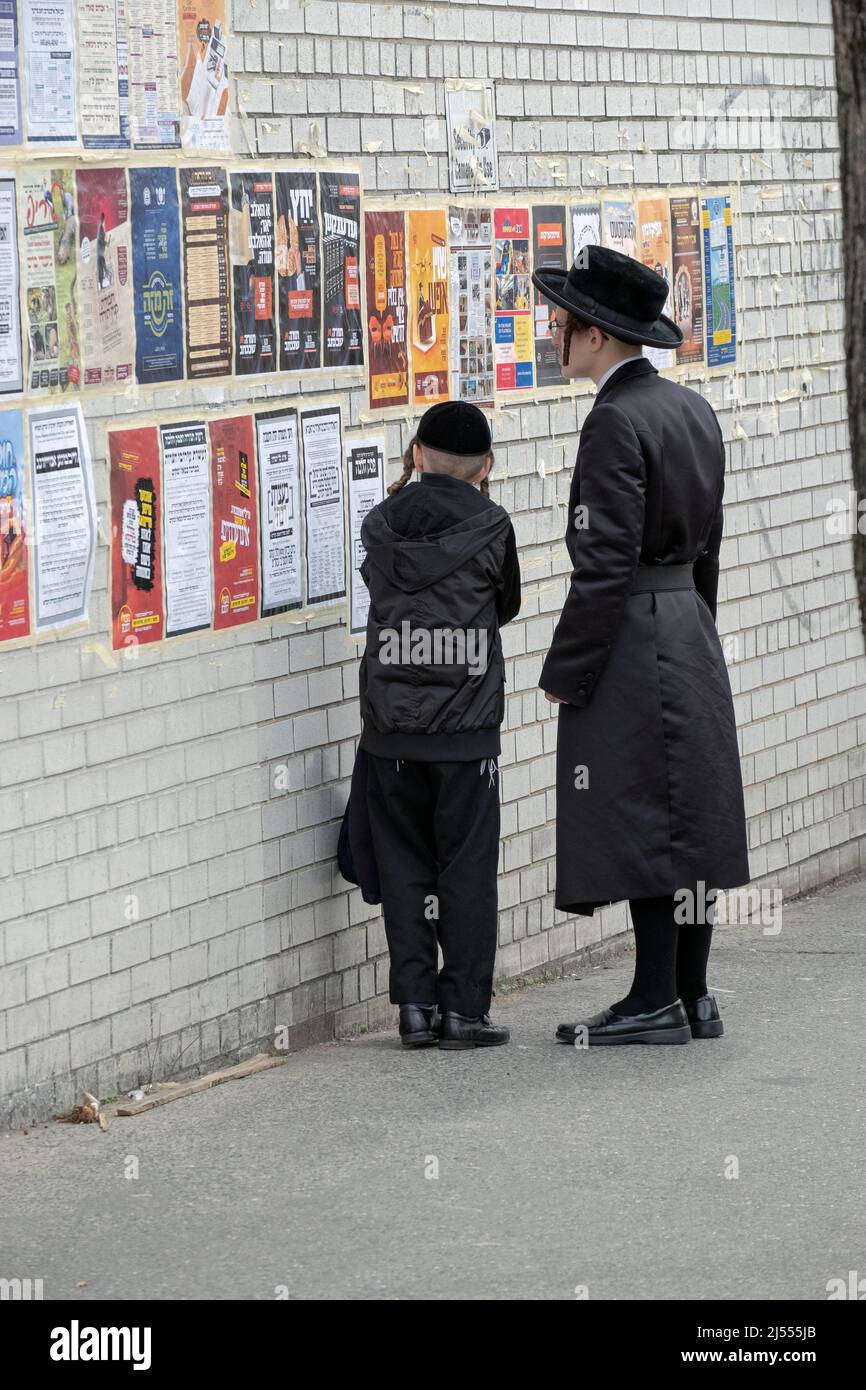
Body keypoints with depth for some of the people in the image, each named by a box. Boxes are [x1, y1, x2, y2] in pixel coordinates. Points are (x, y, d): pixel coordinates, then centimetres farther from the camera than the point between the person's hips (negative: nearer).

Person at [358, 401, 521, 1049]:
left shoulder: (381, 525, -1)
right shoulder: (490, 526, -8)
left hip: (392, 731, 3)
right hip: (466, 729, -3)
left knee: (405, 868, 10)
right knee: (467, 870, 5)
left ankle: (415, 1005, 9)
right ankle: (463, 1008, 6)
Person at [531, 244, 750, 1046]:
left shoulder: (616, 423, -17)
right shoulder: (691, 410, 12)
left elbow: (604, 564, -19)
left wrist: (563, 671, -13)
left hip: (632, 643, -9)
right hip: (691, 633, 9)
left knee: (644, 823, -6)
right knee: (693, 820, 10)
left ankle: (655, 1003, -4)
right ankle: (691, 996, 14)